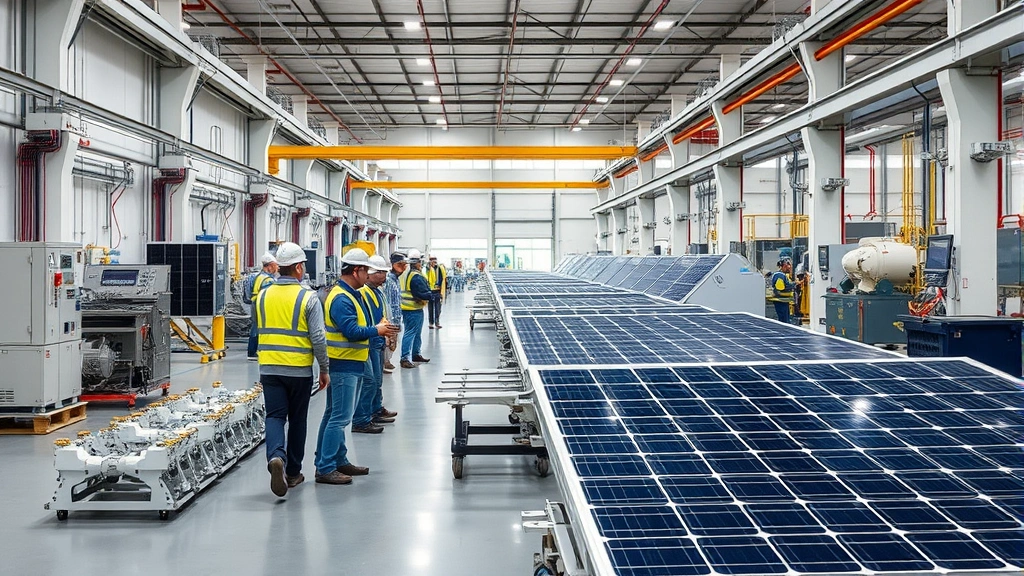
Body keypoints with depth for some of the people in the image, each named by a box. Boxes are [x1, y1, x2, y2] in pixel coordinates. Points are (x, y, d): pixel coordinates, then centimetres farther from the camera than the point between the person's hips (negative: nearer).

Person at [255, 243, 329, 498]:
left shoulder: (263, 295, 4)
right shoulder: (308, 297, -9)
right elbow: (318, 338, -12)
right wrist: (324, 369, -1)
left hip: (269, 368, 2)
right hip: (299, 369, -2)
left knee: (275, 416, 3)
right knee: (297, 420, 12)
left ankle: (276, 457, -24)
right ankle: (293, 472, 22)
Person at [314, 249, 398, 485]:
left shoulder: (352, 295, 16)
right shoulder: (341, 299, -18)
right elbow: (351, 331, -25)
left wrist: (379, 329, 6)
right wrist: (376, 331, -12)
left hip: (351, 364, 11)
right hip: (343, 365, -11)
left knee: (336, 415, 17)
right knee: (339, 417, -10)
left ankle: (339, 461, 26)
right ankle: (325, 469, -7)